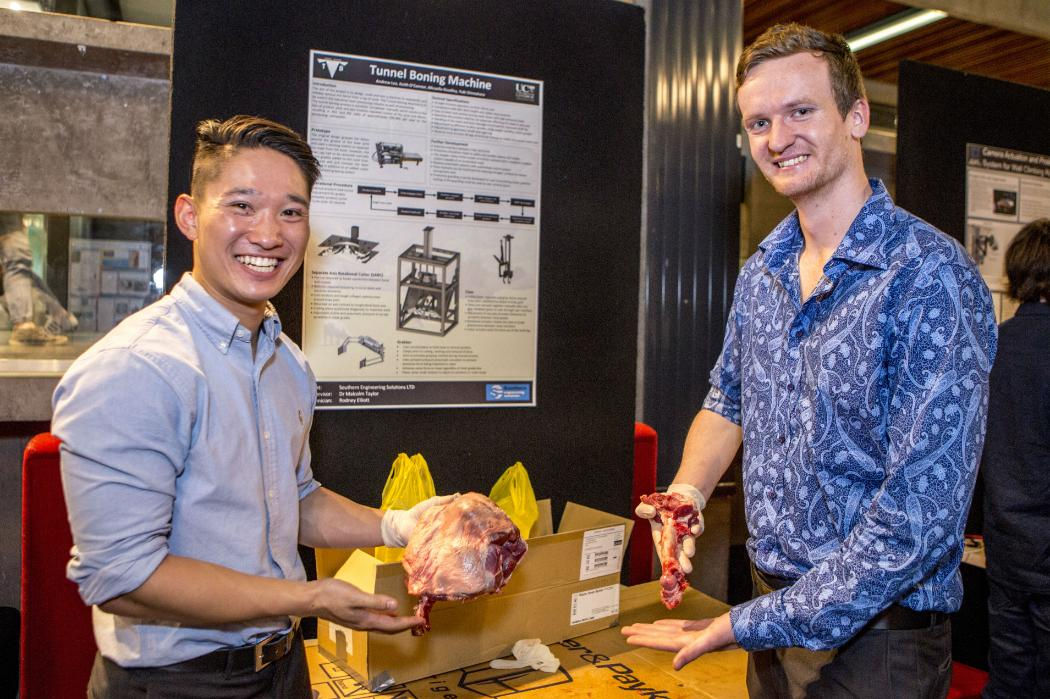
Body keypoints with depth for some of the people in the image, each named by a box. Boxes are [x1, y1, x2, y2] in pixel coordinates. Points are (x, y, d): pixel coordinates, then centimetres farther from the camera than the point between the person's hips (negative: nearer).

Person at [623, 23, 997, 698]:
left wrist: (751, 625, -22)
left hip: (875, 634, -6)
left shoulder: (931, 277, -21)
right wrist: (687, 492, -4)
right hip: (773, 607, 6)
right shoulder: (761, 273, 1)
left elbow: (919, 515, -25)